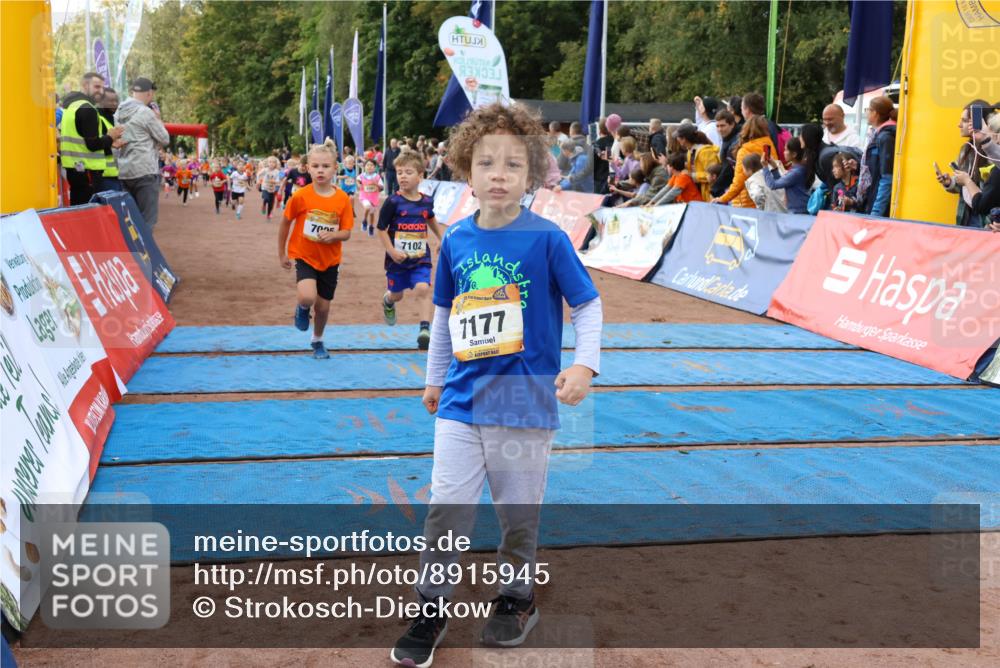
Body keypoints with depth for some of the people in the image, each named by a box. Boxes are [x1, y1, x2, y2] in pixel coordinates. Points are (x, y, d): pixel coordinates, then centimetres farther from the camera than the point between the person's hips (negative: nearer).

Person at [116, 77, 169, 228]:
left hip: (123, 171, 8)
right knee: (147, 218, -4)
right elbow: (165, 139, -5)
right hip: (145, 171, -7)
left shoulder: (119, 112, 11)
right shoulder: (146, 113, -11)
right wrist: (158, 119, 9)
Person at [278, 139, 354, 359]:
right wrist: (282, 254, 5)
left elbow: (346, 233, -5)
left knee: (323, 306, 11)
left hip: (330, 260, 2)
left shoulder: (343, 199, -10)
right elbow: (285, 223, -1)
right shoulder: (301, 196, -14)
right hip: (304, 256, -2)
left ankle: (317, 342, 38)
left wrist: (333, 235, -28)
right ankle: (302, 309, 12)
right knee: (308, 297, -26)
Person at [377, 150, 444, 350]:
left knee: (423, 289, -20)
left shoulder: (427, 202, 0)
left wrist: (442, 240, 23)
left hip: (420, 258, 1)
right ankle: (387, 301, 53)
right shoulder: (392, 202, -12)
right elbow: (382, 230, -9)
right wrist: (392, 251, -18)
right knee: (397, 294, 17)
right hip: (398, 259, -1)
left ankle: (425, 328, -19)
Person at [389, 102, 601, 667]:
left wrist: (585, 365, -18)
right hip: (461, 402, 3)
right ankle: (432, 609, 18)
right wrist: (435, 378, 20)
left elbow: (588, 305, -5)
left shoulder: (547, 239, -10)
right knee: (446, 507, 1)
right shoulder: (456, 240, 2)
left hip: (525, 403, -3)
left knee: (519, 513, 11)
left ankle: (517, 599, 34)